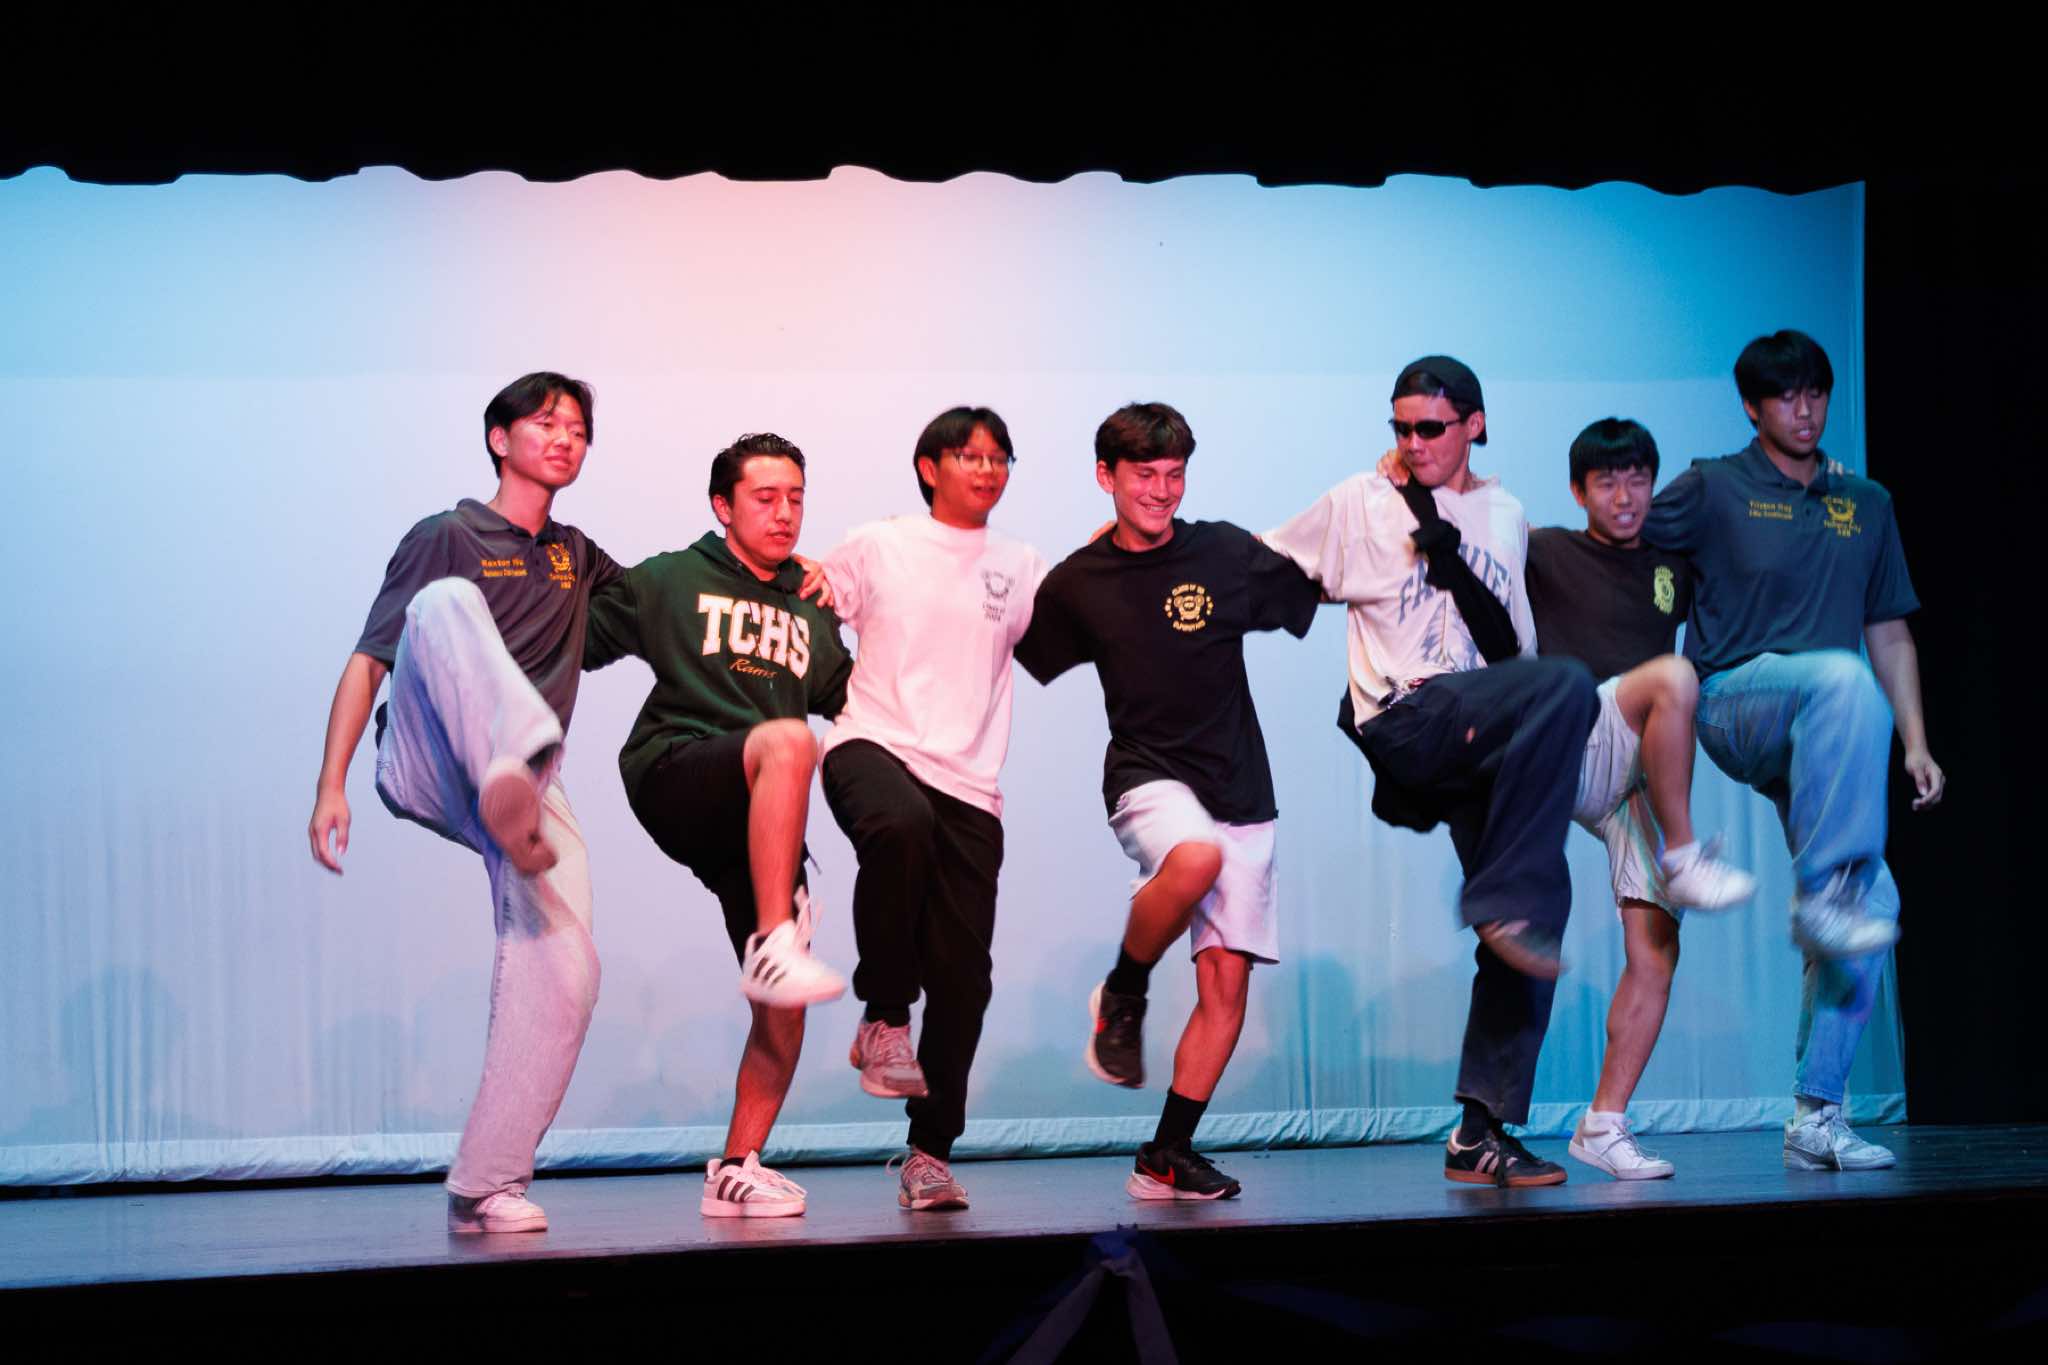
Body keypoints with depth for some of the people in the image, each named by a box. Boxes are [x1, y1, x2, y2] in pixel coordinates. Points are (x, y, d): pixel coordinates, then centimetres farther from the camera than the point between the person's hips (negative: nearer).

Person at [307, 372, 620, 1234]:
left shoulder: (575, 557, 23)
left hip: (531, 791, 5)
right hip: (425, 767, -5)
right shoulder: (448, 539, 6)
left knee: (564, 975, -16)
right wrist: (330, 787, -12)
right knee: (447, 601, -31)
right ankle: (513, 774, -58)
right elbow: (369, 660, 0)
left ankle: (484, 1187, -8)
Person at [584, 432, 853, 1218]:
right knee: (786, 739, -38)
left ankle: (737, 1169, 11)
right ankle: (773, 946, -41)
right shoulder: (671, 581, 10)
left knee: (783, 1010, -3)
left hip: (760, 821, 5)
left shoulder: (811, 611, 23)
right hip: (674, 774, -5)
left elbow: (849, 699, 29)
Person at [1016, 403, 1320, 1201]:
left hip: (1239, 789, 2)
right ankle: (1121, 997, -11)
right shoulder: (1076, 583, 3)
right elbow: (1015, 656, 17)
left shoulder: (1228, 555, 2)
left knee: (1227, 983, -3)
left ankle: (1168, 1155, 8)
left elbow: (1321, 592, 14)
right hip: (1147, 777, -2)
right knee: (1194, 857, -37)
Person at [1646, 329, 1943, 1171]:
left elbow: (1889, 635, 20)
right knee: (1843, 677, -38)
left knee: (1873, 900, -9)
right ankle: (1822, 893, -36)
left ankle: (1816, 1118, -1)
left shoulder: (1866, 506, 19)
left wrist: (1915, 744, 13)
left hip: (1816, 742, 5)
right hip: (1732, 704, -5)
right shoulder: (1714, 490, 6)